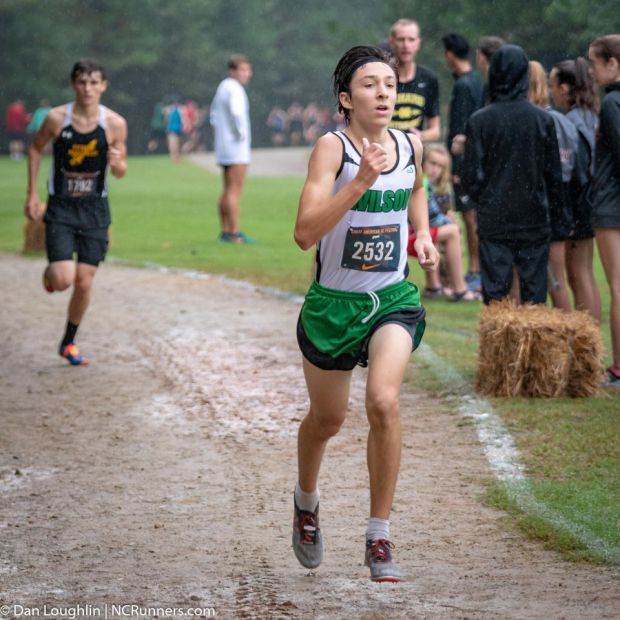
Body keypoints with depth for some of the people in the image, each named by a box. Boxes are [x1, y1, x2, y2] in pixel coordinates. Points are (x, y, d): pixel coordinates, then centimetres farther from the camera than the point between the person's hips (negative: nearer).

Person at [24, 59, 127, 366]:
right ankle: (51, 271, 24)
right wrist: (32, 194, 4)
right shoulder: (56, 118, -11)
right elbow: (36, 148, 7)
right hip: (61, 207, -1)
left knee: (84, 283, 2)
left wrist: (117, 164, -22)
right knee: (63, 280, -15)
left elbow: (121, 172, 2)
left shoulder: (114, 123, -9)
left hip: (94, 208, 1)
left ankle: (69, 343, 24)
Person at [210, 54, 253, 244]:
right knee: (234, 191, -9)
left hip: (223, 148, 10)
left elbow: (214, 115, 26)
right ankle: (234, 234, -11)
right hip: (237, 149, -10)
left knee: (227, 191, 12)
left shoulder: (222, 87, 16)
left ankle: (225, 232, 15)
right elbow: (236, 112, -32)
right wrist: (239, 132, -18)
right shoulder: (234, 89, -15)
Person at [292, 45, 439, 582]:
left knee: (384, 402, -22)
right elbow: (305, 232, -29)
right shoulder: (332, 148, -17)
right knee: (328, 417, 16)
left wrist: (422, 234, 9)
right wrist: (361, 181, -36)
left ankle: (380, 540, -11)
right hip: (334, 301, -2)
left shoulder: (411, 146, -2)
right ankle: (307, 502, 49)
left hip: (393, 298, 2)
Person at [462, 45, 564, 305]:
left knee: (495, 290, 3)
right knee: (535, 289, 6)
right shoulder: (543, 119, -3)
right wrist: (553, 208, 15)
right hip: (535, 220, 1)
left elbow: (472, 176, -5)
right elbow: (554, 173, 2)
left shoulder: (479, 121, -8)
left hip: (493, 221, -1)